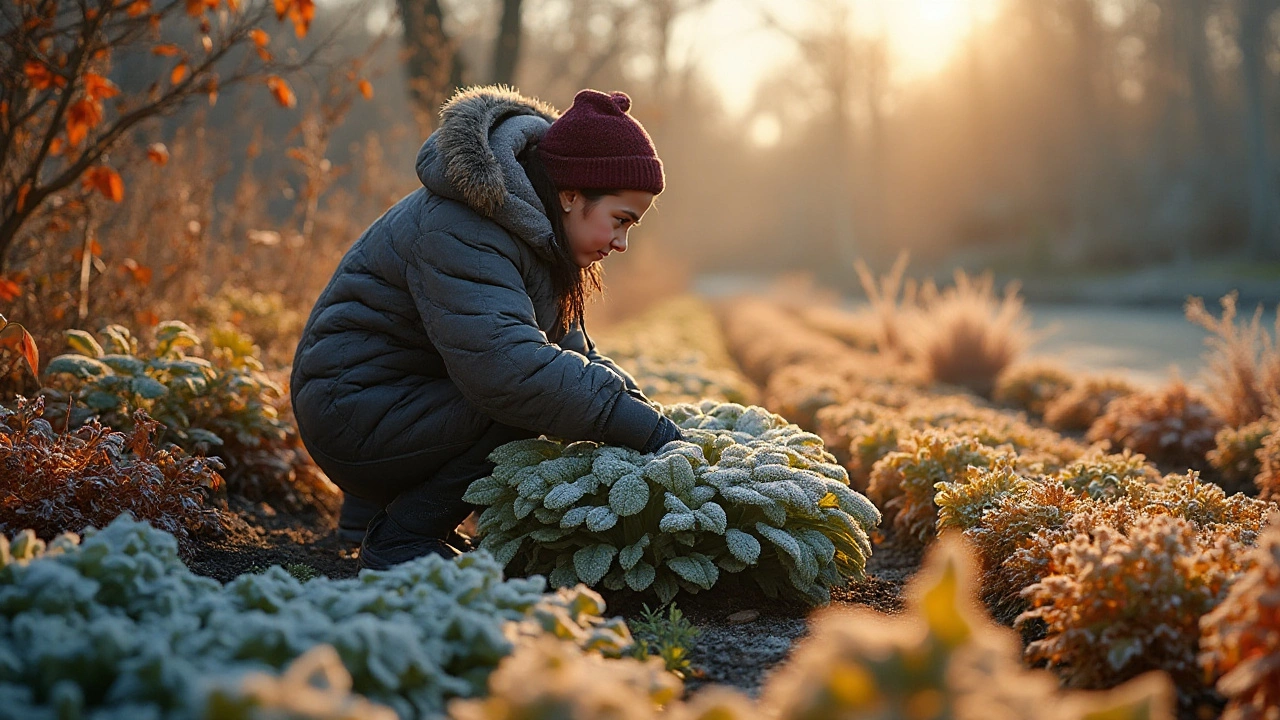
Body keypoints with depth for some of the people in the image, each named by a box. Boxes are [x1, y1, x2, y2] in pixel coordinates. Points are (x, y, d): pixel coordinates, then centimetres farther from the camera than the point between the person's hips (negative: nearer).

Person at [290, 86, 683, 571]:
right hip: (352, 416, -10)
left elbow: (569, 344, 8)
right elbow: (507, 365, -39)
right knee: (527, 400, -25)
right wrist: (648, 430, -37)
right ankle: (399, 538, -9)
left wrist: (636, 402, -11)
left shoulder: (537, 231, 4)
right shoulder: (460, 234, -27)